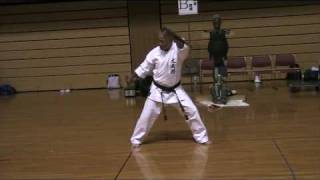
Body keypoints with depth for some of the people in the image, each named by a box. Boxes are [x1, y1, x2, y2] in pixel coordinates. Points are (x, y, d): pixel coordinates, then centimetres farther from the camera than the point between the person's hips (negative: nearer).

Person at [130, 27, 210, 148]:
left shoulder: (179, 50, -14)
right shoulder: (154, 52, -9)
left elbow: (185, 48, -38)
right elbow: (145, 67, 2)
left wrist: (175, 37, -44)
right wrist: (134, 76, -3)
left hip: (175, 90, 0)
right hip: (158, 90, 0)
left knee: (191, 111, 0)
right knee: (147, 115, 3)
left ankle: (201, 137, 19)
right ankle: (136, 139, 21)